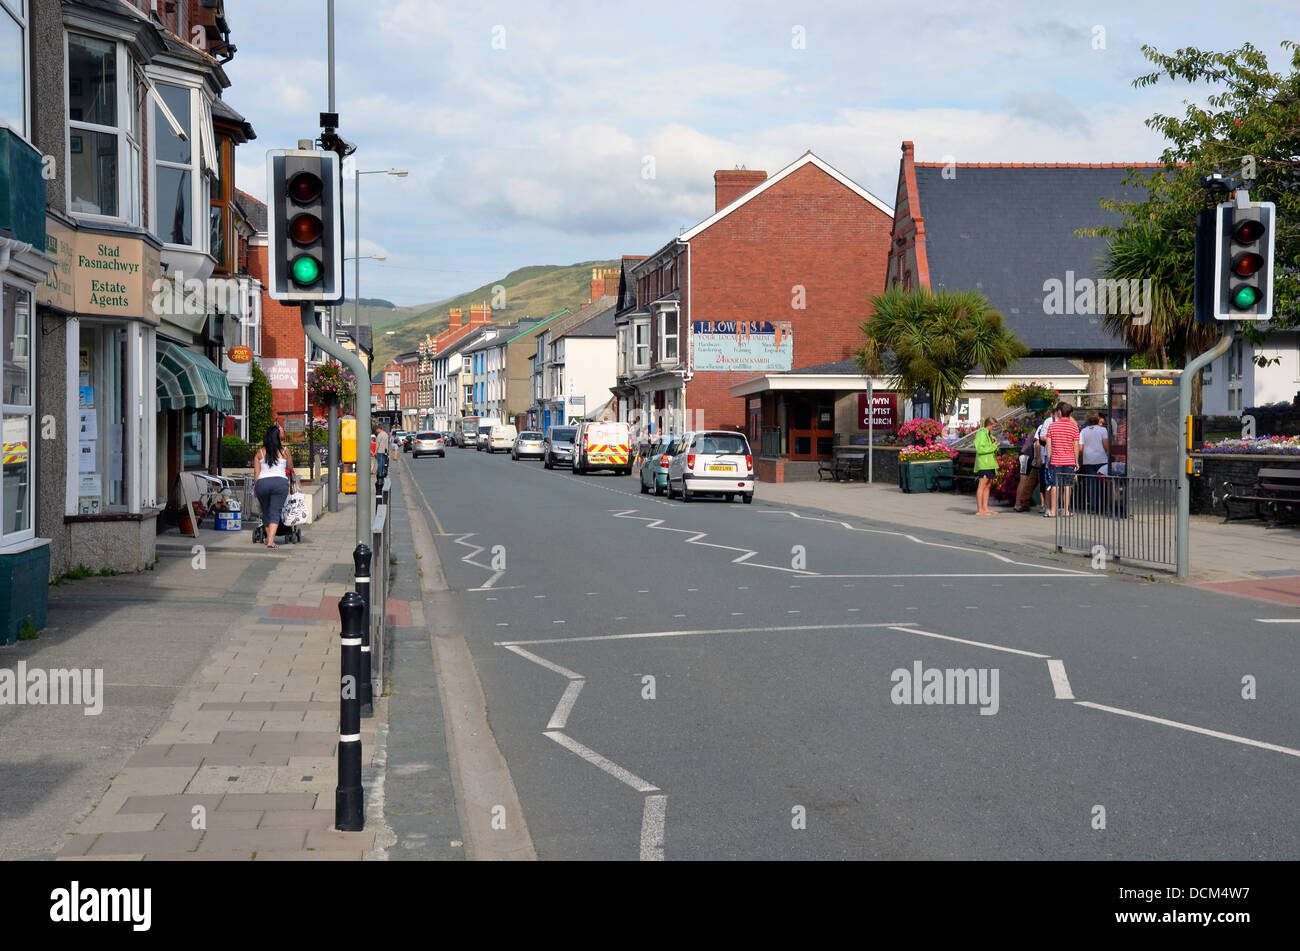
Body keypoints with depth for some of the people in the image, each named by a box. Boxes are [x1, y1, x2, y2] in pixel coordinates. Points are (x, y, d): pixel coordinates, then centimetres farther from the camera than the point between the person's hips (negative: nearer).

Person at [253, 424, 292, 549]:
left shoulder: (260, 452, 9)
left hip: (262, 483, 2)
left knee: (266, 512, 17)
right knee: (275, 513, -4)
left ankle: (269, 538, 25)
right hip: (280, 482, -1)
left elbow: (256, 472, 6)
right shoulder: (284, 451, 8)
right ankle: (270, 541, -18)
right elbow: (289, 469, 23)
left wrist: (256, 487, 12)